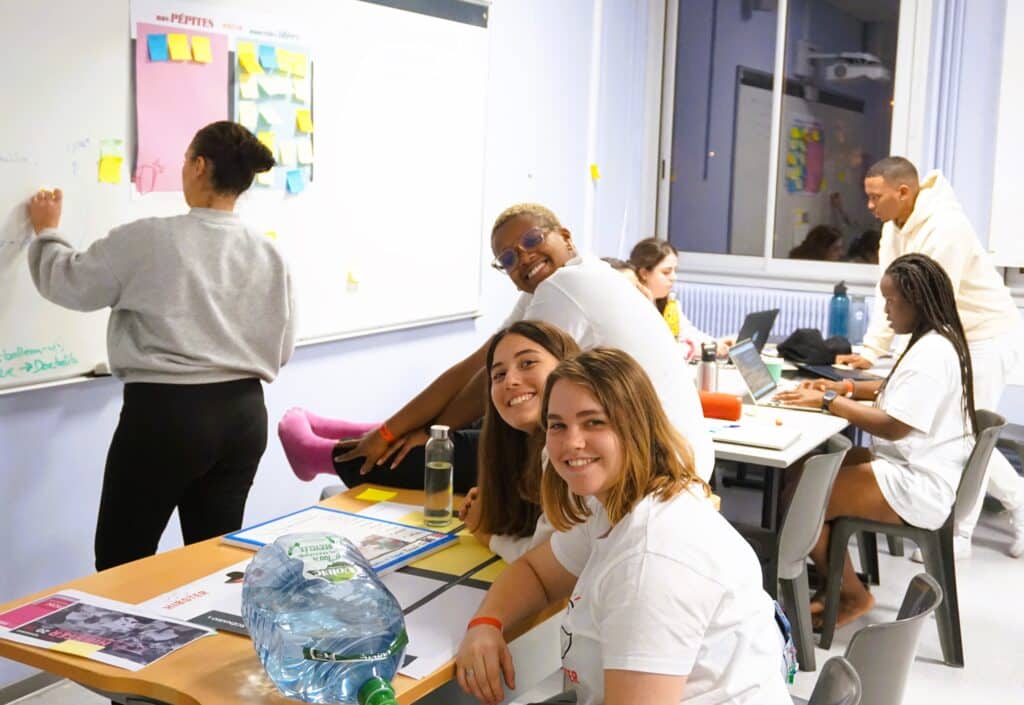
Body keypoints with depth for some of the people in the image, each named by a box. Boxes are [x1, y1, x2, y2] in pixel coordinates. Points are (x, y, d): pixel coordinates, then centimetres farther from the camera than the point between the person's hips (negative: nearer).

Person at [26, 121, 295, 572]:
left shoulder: (149, 239, -11)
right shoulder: (269, 254, 1)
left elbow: (67, 282, 3)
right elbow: (282, 348, 8)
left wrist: (47, 231, 22)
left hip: (165, 413, -5)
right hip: (244, 413, 5)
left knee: (121, 562, 10)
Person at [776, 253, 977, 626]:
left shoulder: (931, 353, -21)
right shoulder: (937, 341, 12)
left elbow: (893, 426, -27)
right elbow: (904, 390, 26)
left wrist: (828, 402, -20)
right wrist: (846, 387, 11)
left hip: (917, 487, -11)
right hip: (912, 467, 11)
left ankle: (852, 595, 6)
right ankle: (835, 585, 11)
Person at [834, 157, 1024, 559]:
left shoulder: (943, 228, -27)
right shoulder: (895, 227, 2)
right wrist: (869, 353, -7)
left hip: (988, 337, -9)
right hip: (956, 339, 9)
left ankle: (958, 537, 6)